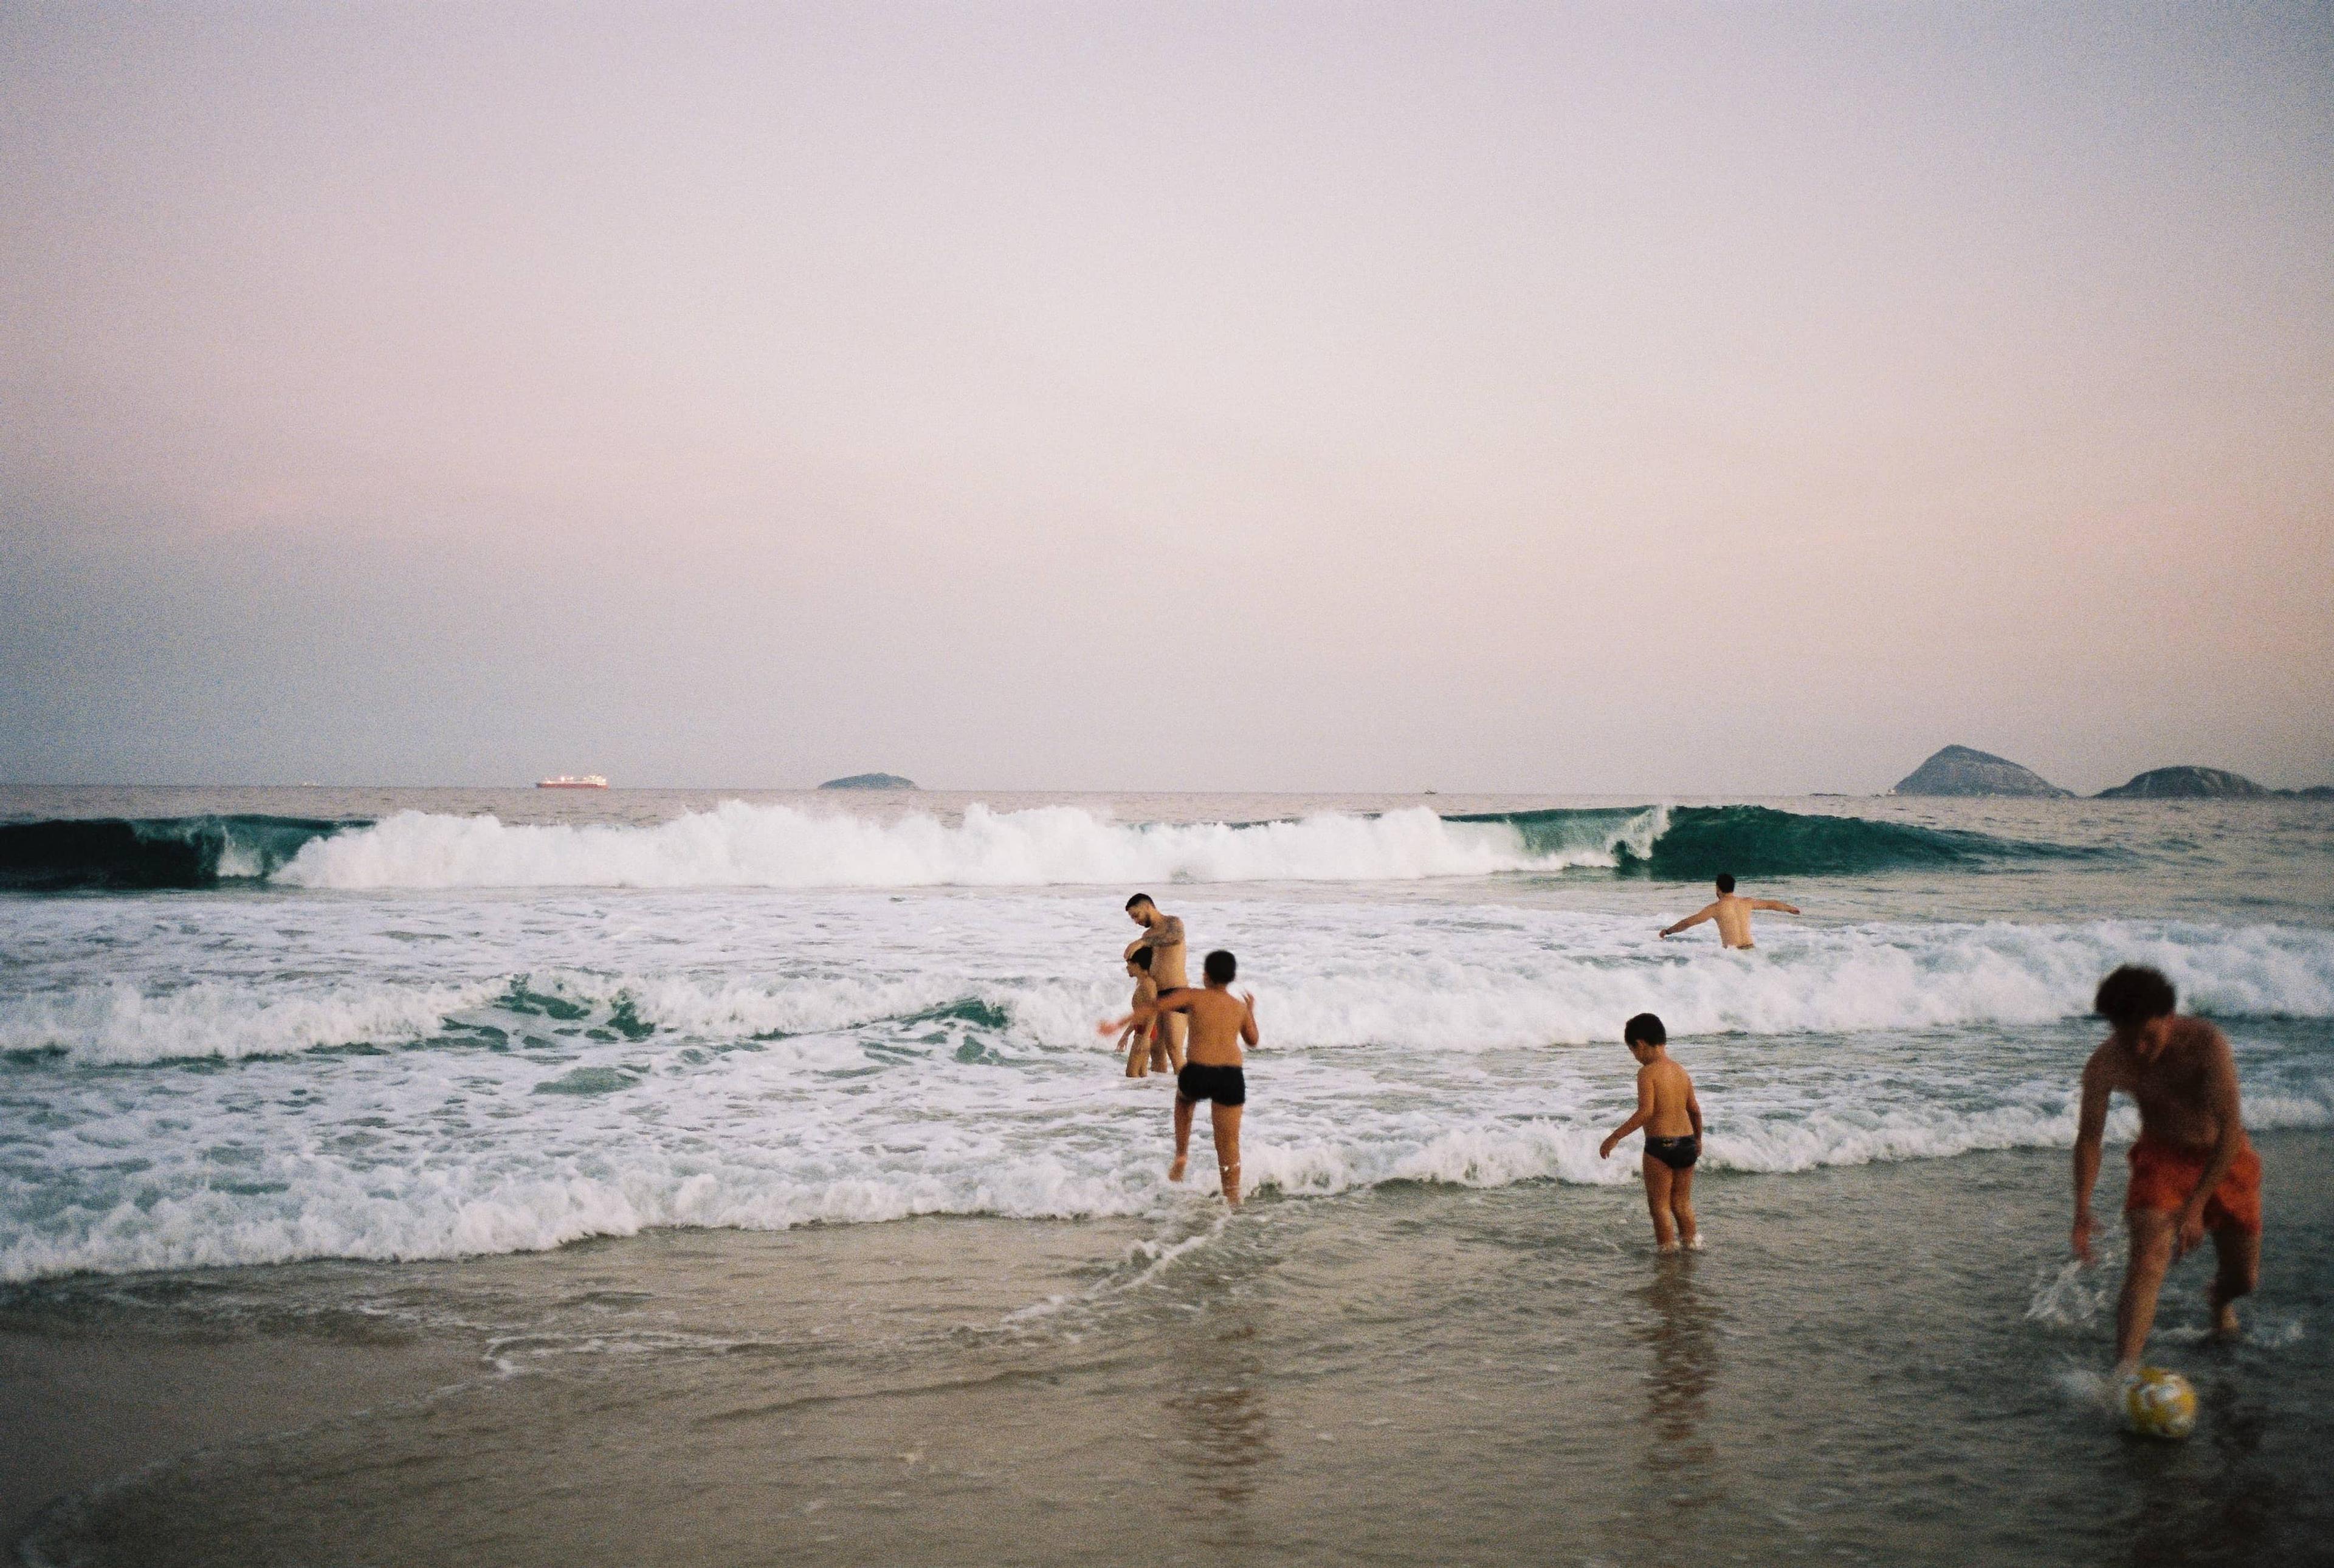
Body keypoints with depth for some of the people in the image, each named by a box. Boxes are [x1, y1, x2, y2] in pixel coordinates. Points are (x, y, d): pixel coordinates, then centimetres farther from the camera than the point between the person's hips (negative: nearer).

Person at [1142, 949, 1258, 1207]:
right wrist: (1251, 1012, 44)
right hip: (1232, 1077, 2)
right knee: (1229, 1144, 10)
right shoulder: (1240, 1007, 13)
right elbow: (1252, 1040, 28)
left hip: (1198, 1073, -2)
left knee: (1184, 1097, 34)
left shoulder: (1194, 996, 2)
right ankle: (1233, 1196, 8)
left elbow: (1156, 1006, -9)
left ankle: (1181, 1154, 23)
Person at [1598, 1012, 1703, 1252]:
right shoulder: (1681, 1071, 9)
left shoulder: (1647, 1072, -13)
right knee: (1683, 1201, 20)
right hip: (1687, 1143, 7)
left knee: (1659, 1203, 6)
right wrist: (1698, 1139, 32)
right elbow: (1695, 1111, 16)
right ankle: (1692, 1242, 26)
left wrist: (1615, 1137, -19)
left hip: (1660, 1145, -7)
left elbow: (1646, 1112, -22)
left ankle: (1667, 1249, 9)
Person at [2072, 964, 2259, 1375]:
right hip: (2161, 1155, 0)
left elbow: (2230, 1129, -29)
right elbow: (2089, 1136, -11)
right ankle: (2125, 1372, -27)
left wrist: (2196, 1206, -33)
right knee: (2148, 1259, -22)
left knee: (2244, 1278, 10)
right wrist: (2083, 1210, -23)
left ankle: (2220, 1299, 48)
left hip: (2223, 1156, 0)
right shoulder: (2105, 1064, -22)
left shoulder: (2207, 1044, -30)